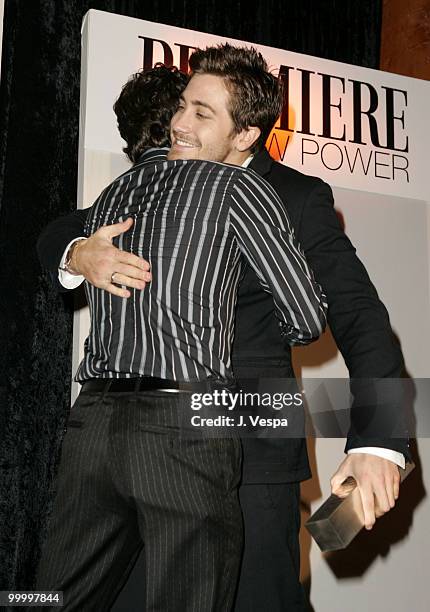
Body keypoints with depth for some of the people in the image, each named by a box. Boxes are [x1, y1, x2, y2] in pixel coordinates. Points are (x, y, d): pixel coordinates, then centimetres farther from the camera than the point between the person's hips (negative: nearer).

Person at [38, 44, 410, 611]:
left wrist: (376, 443, -27)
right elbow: (56, 234, 11)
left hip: (253, 457, -4)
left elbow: (359, 315, -12)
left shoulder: (299, 198, -6)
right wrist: (80, 256, -16)